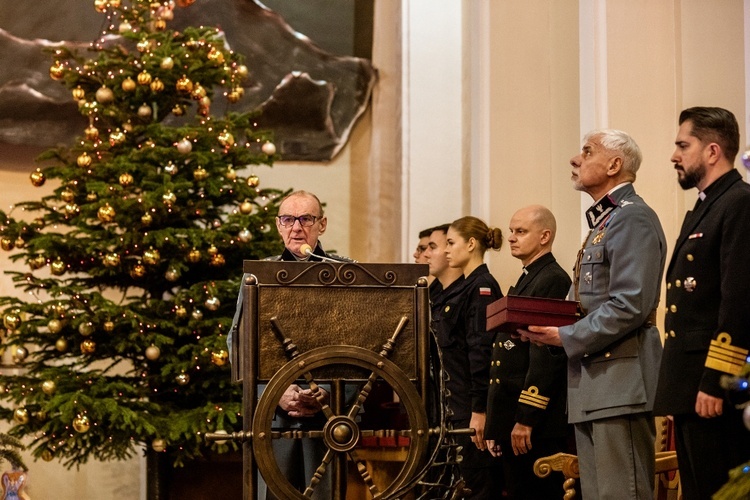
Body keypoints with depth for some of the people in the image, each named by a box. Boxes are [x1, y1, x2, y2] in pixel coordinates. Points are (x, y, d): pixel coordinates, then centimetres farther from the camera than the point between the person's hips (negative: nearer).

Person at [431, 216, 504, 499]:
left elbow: (482, 352, -20)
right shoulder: (465, 287, 17)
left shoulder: (483, 287, -13)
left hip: (475, 402, -10)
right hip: (461, 401, 10)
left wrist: (479, 409, -23)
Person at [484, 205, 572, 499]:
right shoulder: (527, 280, 19)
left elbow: (547, 355, -19)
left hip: (537, 423, -9)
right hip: (513, 420, 9)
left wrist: (526, 419, -21)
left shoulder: (553, 280, -11)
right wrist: (497, 421, 18)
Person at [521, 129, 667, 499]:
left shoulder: (633, 218, -11)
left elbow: (630, 305, -21)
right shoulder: (603, 222, 20)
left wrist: (566, 337, -16)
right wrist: (549, 329, 8)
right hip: (592, 386, 10)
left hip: (619, 383, -10)